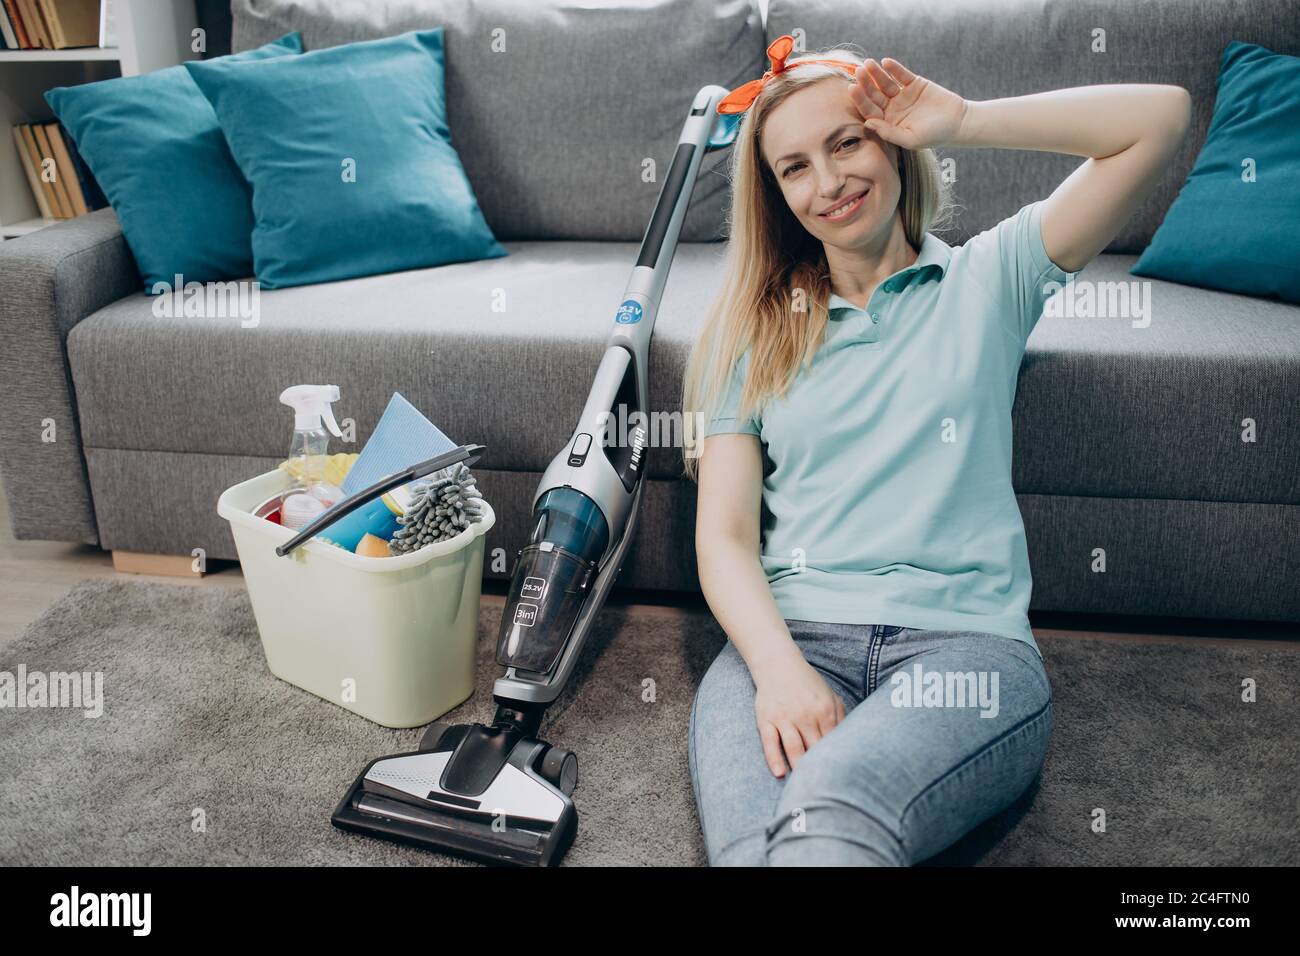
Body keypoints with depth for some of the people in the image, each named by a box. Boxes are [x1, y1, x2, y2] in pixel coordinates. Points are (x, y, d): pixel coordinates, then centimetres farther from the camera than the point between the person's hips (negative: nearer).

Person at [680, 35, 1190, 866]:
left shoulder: (987, 281, 15)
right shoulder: (754, 328, 17)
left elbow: (1161, 117, 7)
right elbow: (724, 533, 6)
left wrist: (961, 121, 8)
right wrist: (778, 667, -12)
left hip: (965, 638, -1)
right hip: (789, 635, 1)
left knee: (830, 807, -35)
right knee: (752, 848, -32)